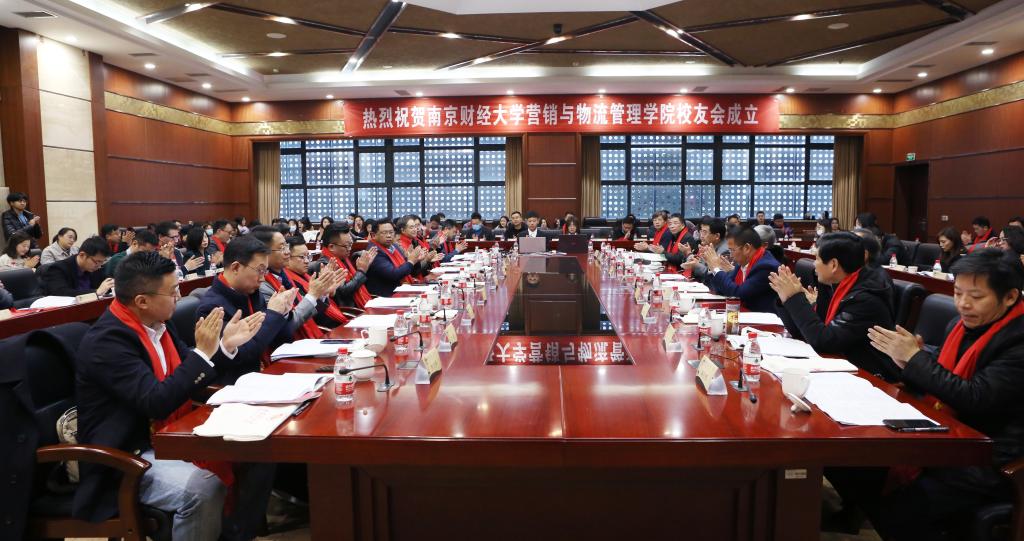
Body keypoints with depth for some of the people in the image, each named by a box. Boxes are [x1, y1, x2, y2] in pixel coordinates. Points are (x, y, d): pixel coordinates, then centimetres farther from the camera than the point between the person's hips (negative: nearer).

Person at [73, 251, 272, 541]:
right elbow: (156, 403, -28)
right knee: (203, 489, -33)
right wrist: (203, 352, -26)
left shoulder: (159, 321, 4)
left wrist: (226, 345, 0)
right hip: (128, 454, -8)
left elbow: (188, 378, 13)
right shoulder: (107, 340, -21)